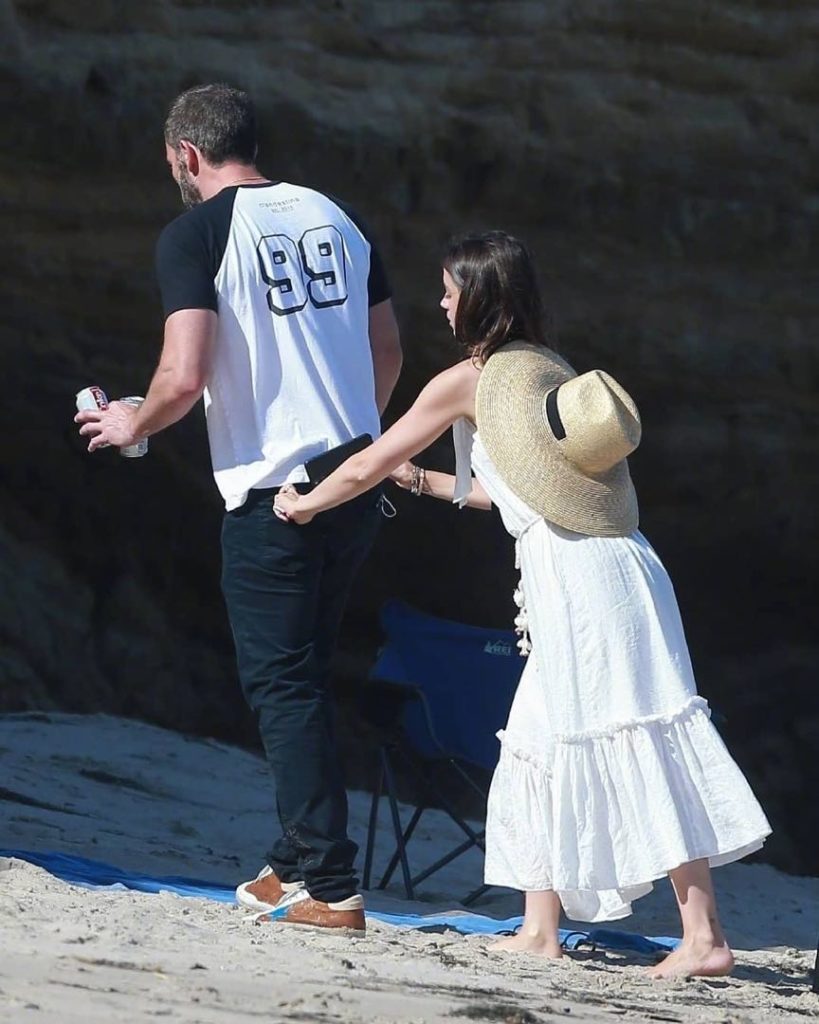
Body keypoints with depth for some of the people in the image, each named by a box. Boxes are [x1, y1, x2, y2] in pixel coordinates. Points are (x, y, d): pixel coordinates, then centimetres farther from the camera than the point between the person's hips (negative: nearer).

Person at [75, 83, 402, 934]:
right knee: (304, 677, 18)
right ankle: (295, 862, 22)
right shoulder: (336, 217, 11)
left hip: (272, 490, -6)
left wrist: (133, 423, 4)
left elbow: (184, 377, -16)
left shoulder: (196, 234, -8)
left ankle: (331, 887, -5)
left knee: (282, 684, -1)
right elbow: (387, 351, 16)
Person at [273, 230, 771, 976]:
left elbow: (366, 467, 9)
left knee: (632, 748, -11)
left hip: (574, 577, -8)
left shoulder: (468, 381, -1)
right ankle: (541, 928, 16)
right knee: (542, 741, 15)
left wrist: (306, 504, 27)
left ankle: (704, 936, -17)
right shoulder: (555, 372, 20)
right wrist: (426, 483, 43)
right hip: (620, 565, 8)